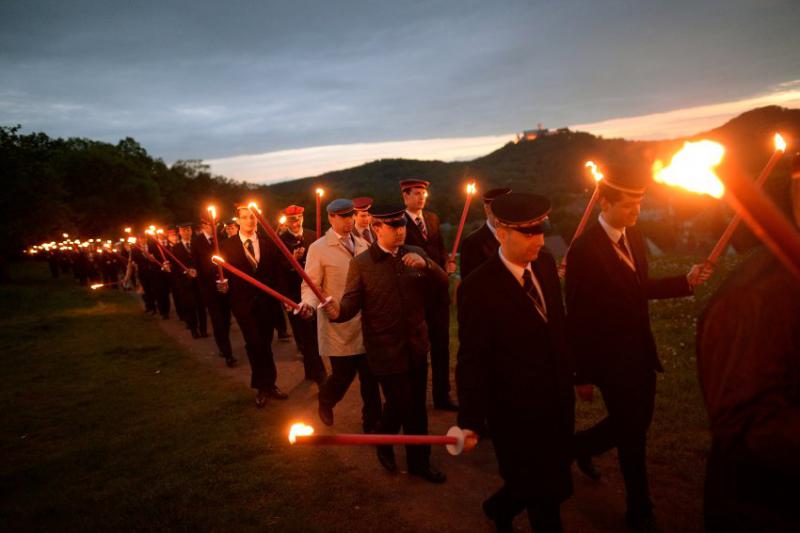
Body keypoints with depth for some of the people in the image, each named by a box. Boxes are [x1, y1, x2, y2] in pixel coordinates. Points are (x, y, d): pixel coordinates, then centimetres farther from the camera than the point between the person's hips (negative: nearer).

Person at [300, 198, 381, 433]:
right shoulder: (318, 248, -5)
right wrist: (309, 303, -27)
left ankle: (371, 422, 27)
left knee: (370, 376, 7)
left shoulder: (362, 244, 10)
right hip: (338, 324, -4)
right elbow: (310, 285, -7)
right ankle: (325, 403, 37)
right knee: (343, 375, 2)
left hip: (366, 323, 4)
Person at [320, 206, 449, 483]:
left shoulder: (415, 254, 3)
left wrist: (426, 264, -22)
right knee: (398, 404, -1)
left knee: (417, 406, 15)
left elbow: (442, 283, -2)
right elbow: (352, 302, -13)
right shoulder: (361, 263, -8)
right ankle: (384, 444, 32)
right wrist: (338, 310, -35)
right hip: (386, 349, -4)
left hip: (416, 345, 5)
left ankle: (419, 461, 36)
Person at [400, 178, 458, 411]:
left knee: (441, 345, 11)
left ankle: (442, 396, 24)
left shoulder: (433, 218, 11)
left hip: (438, 291, 5)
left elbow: (440, 248, 13)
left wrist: (446, 264, -5)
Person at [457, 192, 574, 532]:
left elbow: (559, 325, 9)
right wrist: (471, 422, -21)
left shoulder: (545, 263, -2)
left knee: (555, 482, 21)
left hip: (557, 400, 7)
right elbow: (472, 360, -19)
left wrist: (572, 375, 14)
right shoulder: (478, 288, -22)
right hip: (516, 411, -6)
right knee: (543, 491, 11)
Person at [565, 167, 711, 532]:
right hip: (611, 359, -7)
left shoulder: (634, 236, 2)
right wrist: (583, 375, -13)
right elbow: (577, 318, -17)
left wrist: (686, 281, -2)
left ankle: (582, 444, 47)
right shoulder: (584, 249, -20)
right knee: (633, 435, 6)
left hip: (641, 352, 7)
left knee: (637, 425, 19)